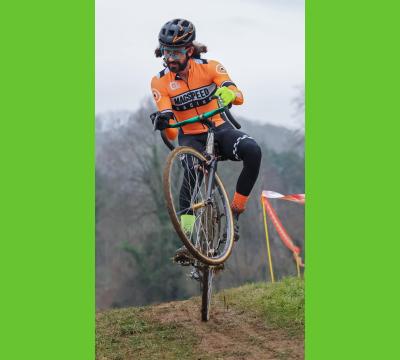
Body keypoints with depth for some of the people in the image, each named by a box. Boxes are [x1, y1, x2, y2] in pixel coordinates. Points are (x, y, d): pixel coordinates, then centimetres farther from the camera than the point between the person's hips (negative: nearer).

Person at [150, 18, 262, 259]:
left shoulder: (209, 67, -8)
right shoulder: (160, 82, -8)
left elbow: (239, 96, -21)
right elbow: (172, 134, -13)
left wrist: (228, 93, -45)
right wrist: (163, 122, -38)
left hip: (220, 129, 1)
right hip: (191, 137, 0)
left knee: (252, 151, -31)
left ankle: (236, 210, -16)